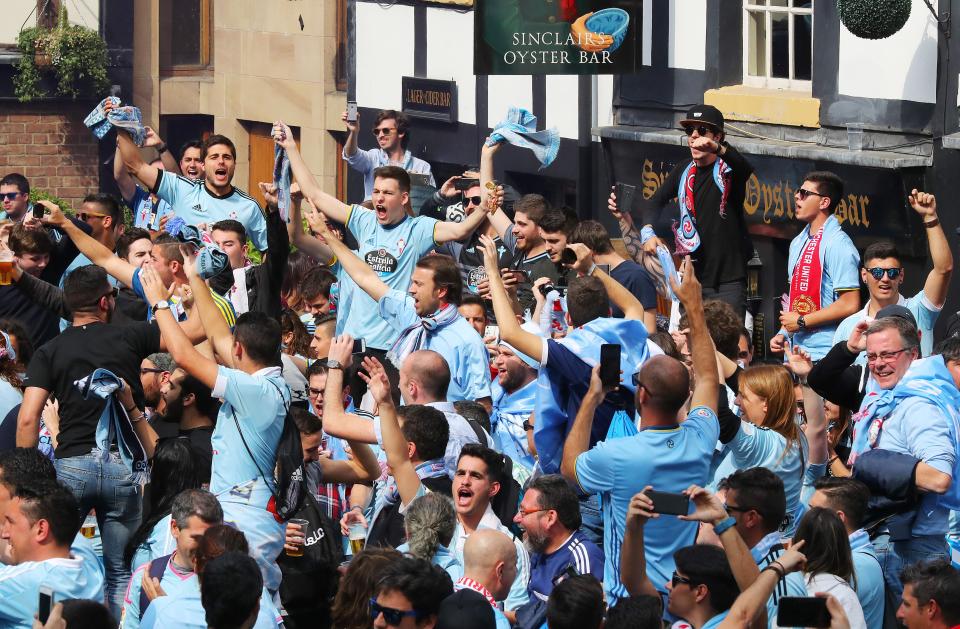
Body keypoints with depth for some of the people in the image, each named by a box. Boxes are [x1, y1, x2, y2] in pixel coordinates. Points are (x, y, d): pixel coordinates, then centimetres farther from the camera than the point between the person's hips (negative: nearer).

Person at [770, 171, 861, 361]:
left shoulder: (838, 244, -10)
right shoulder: (798, 243, 17)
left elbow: (850, 305, -17)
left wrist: (802, 321, -12)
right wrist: (783, 333, 8)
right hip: (795, 350, 8)